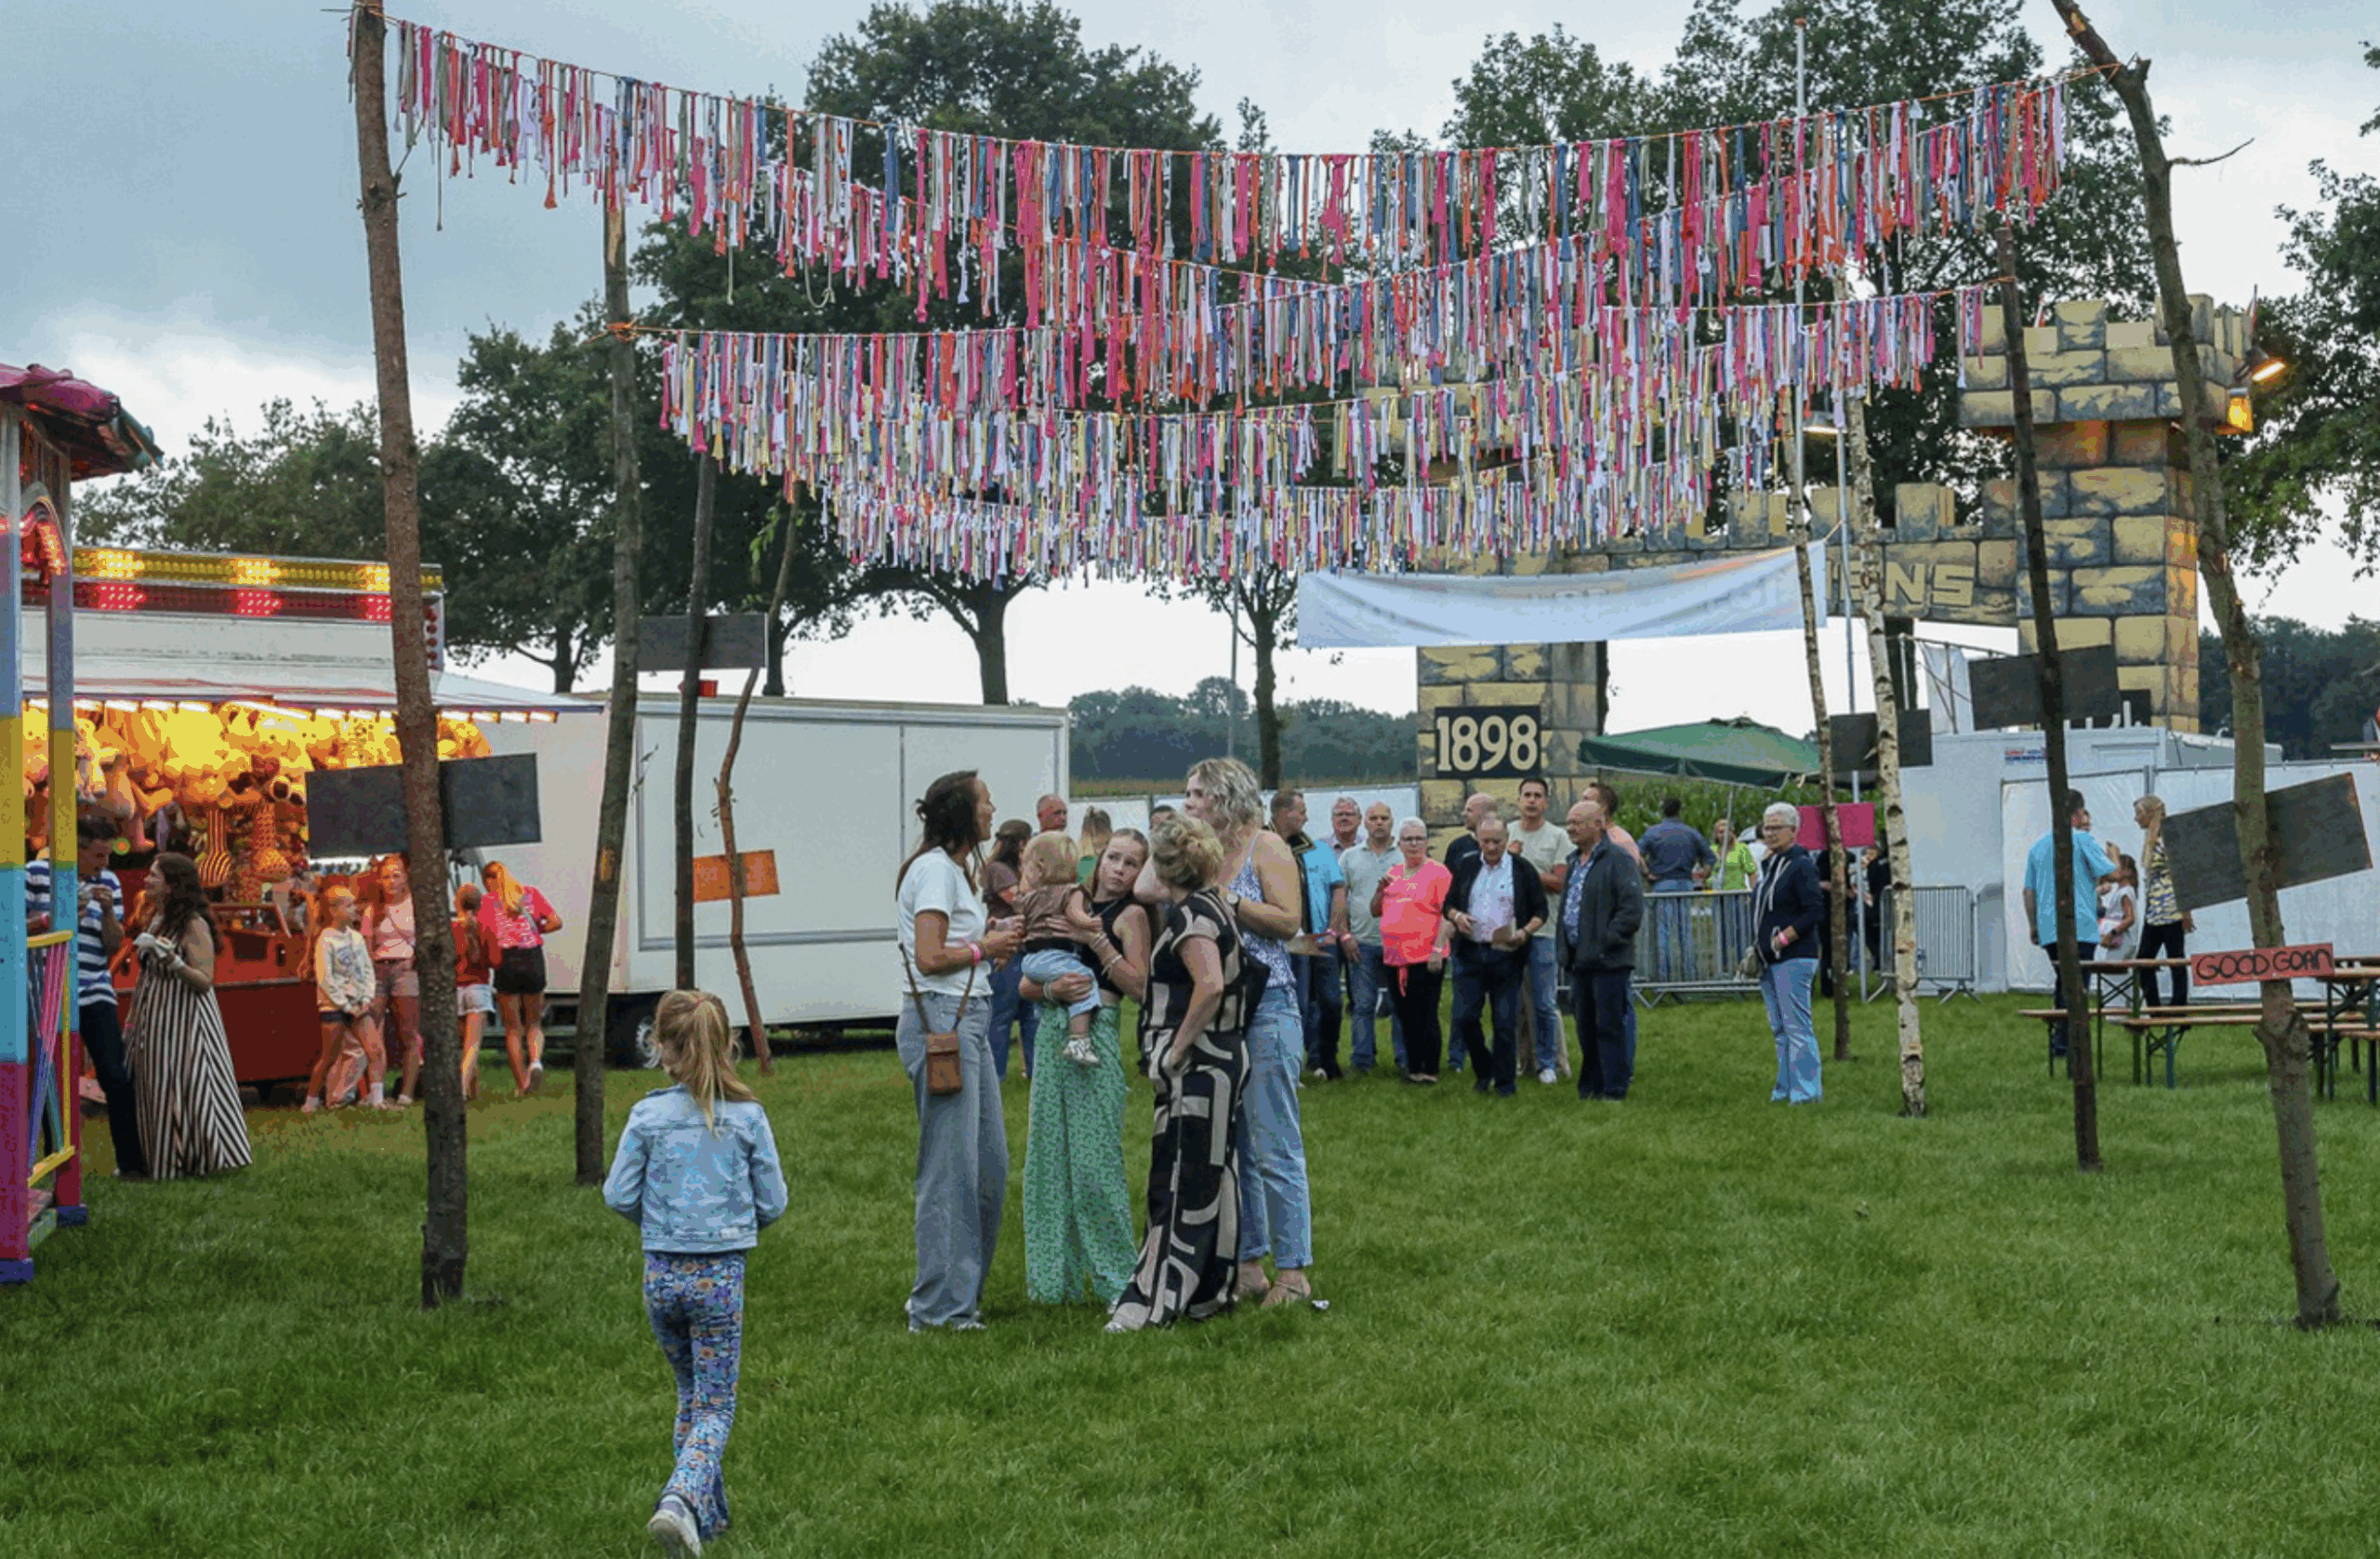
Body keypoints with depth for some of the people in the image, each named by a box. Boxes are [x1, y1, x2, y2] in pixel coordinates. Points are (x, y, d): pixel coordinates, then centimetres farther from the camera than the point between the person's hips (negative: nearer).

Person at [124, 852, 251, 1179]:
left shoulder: (194, 925, -13)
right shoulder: (156, 922, 12)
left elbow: (205, 982, -17)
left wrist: (173, 960, -31)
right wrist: (132, 1020, 19)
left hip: (185, 1020, -8)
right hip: (156, 1022, 8)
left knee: (188, 1087, -5)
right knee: (158, 1092, 9)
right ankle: (163, 1163, 16)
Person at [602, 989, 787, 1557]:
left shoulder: (648, 1115, -6)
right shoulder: (748, 1117, -6)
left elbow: (618, 1196, -3)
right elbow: (773, 1202, -1)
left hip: (661, 1275, 2)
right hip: (721, 1275, -2)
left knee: (690, 1392, 21)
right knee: (716, 1405, 3)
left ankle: (708, 1511, 24)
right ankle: (682, 1499, -20)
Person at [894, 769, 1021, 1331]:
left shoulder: (955, 869, 21)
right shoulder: (935, 869, -11)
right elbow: (930, 958, -18)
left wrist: (992, 942, 9)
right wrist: (986, 948, -5)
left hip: (967, 1021, 10)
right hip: (938, 1019, -10)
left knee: (991, 1163, 11)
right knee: (950, 1169, -7)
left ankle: (964, 1290, 20)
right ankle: (939, 1306, -2)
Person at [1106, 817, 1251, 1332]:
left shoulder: (1190, 913, -15)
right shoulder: (1214, 906, 15)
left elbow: (1210, 986, -28)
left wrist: (1176, 1049, -20)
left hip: (1198, 1066, -10)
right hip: (1221, 1062, 10)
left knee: (1182, 1180, -5)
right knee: (1209, 1176, 14)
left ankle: (1158, 1300, -2)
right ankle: (1223, 1284, 21)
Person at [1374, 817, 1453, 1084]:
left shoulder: (1438, 872, -5)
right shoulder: (1393, 873, 16)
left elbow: (1447, 914, -11)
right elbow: (1376, 912, 21)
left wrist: (1438, 949, -19)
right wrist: (1381, 889, 2)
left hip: (1426, 959, -6)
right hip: (1394, 958, 7)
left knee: (1427, 1017, -3)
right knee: (1406, 1017, 12)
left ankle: (1430, 1071, 3)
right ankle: (1413, 1068, 20)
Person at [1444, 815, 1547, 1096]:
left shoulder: (1522, 869, 2)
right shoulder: (1466, 868, 11)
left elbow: (1540, 911, 5)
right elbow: (1448, 904, 16)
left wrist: (1525, 932, -14)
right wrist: (1456, 916, -7)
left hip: (1507, 955, -3)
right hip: (1470, 953, 3)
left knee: (1505, 1022, -1)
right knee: (1464, 1017, -2)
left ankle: (1505, 1082, 10)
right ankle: (1483, 1070, 20)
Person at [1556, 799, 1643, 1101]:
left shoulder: (1618, 859, -11)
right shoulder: (1575, 861, 16)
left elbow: (1632, 910, -16)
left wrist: (1605, 940, -18)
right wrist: (1565, 940, 14)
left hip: (1608, 960, -8)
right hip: (1580, 960, 8)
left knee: (1610, 1026, -4)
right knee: (1586, 1027, 13)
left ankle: (1615, 1089, 1)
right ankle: (1591, 1087, 21)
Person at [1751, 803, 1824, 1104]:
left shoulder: (1801, 866, -10)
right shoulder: (1770, 864, 16)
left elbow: (1813, 912, -17)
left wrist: (1781, 940, -17)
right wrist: (1758, 949, 15)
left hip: (1794, 958, -9)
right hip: (1770, 960, 9)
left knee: (1797, 1026, -9)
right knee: (1780, 1028, 12)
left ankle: (1806, 1091, -7)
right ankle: (1786, 1088, 17)